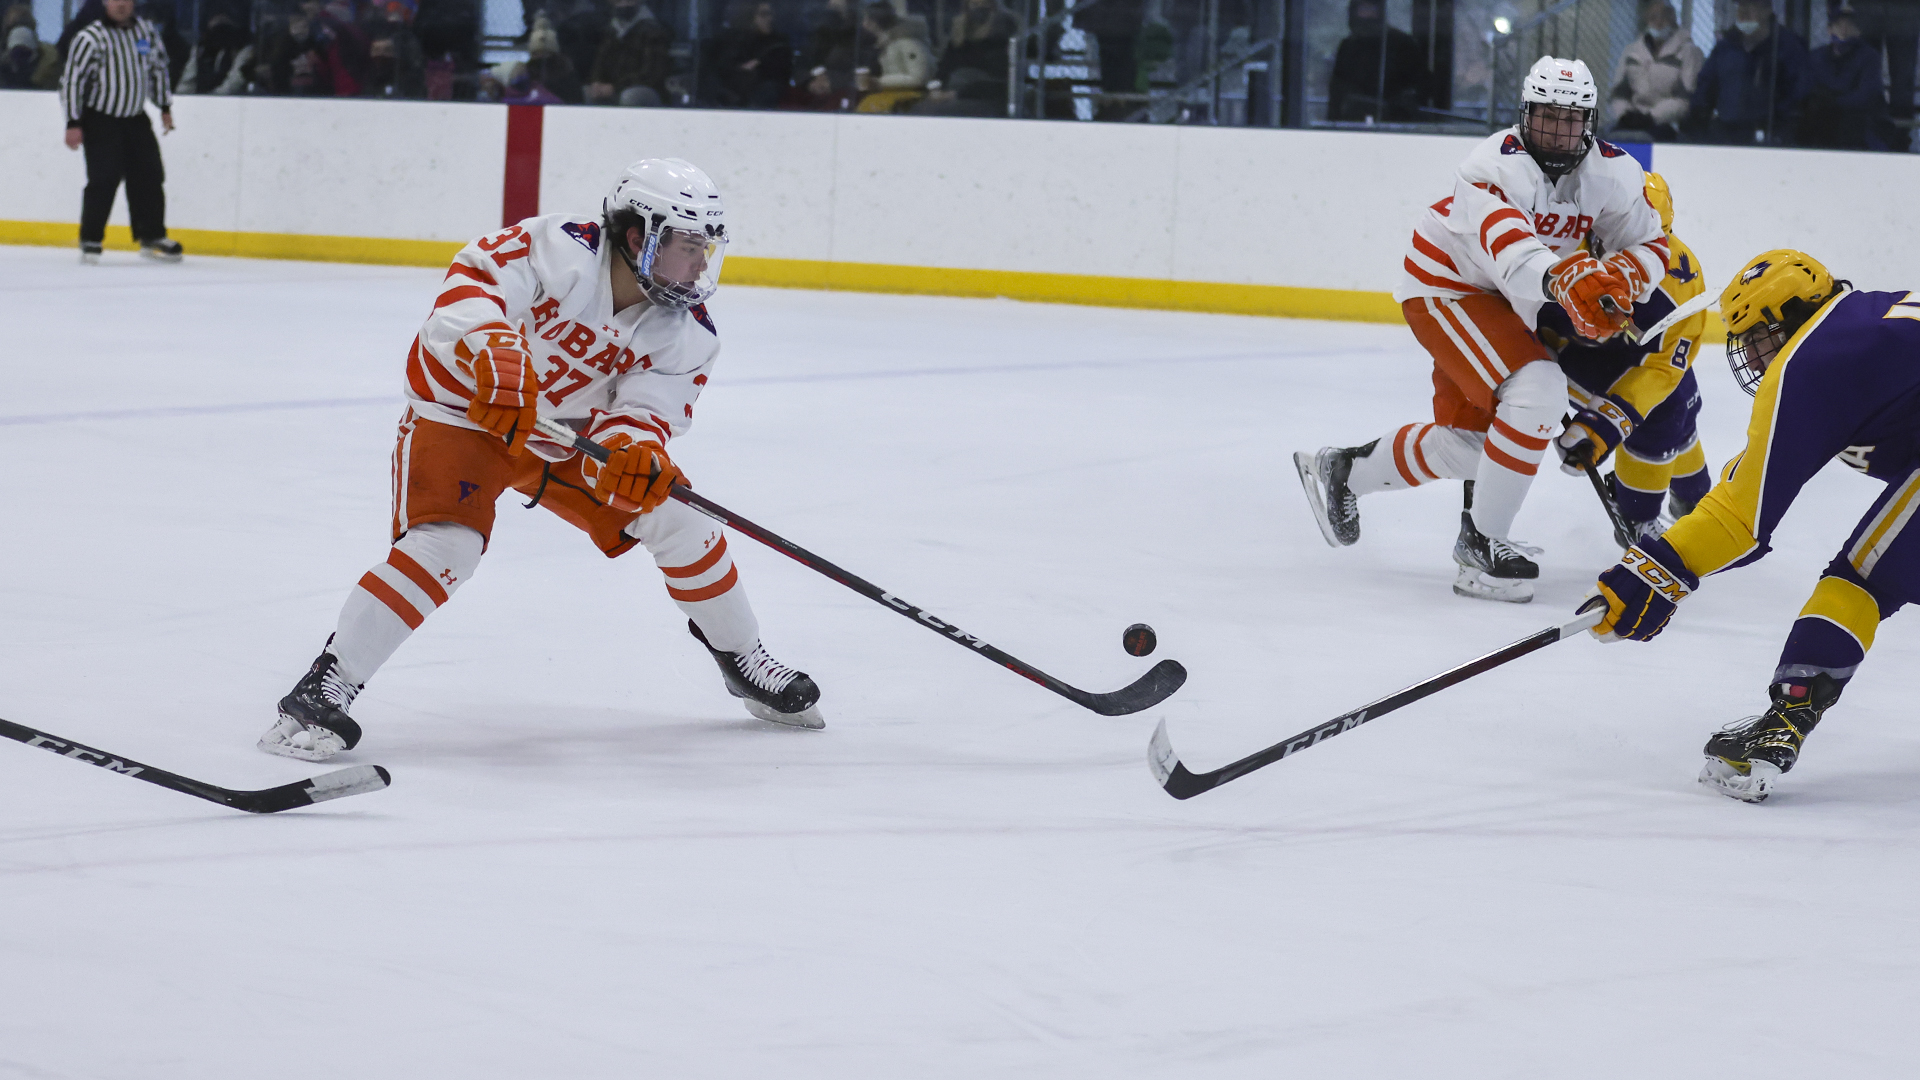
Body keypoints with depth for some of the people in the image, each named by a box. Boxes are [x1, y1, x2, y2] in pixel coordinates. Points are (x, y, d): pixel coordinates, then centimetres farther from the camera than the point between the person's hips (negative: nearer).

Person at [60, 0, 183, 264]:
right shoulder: (91, 36, -16)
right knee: (104, 179, -14)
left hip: (135, 118, 6)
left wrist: (165, 106, 18)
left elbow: (158, 66, 17)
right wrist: (73, 123, -17)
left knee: (149, 176, 3)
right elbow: (71, 77, -15)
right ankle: (90, 240, -3)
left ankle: (152, 237, 14)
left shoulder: (145, 30, 2)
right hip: (99, 120, -6)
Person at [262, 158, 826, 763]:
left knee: (671, 513, 0)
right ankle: (322, 691, -24)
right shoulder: (559, 250, -28)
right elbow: (473, 280, -39)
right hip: (465, 412, -6)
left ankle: (742, 661, 23)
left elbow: (647, 408, -19)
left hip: (570, 433, 6)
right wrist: (494, 350, -58)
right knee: (447, 544, -27)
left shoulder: (684, 332, -11)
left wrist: (634, 448, -43)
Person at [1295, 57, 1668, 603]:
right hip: (1444, 286, -8)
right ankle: (1481, 544, -18)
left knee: (1467, 442, 17)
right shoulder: (1500, 164, -30)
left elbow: (1650, 246, -6)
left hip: (1506, 305, 8)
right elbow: (1507, 244, -48)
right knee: (1538, 391, -27)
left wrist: (1622, 277, -30)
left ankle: (1342, 471, 40)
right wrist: (1563, 281, -67)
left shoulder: (1612, 172, -8)